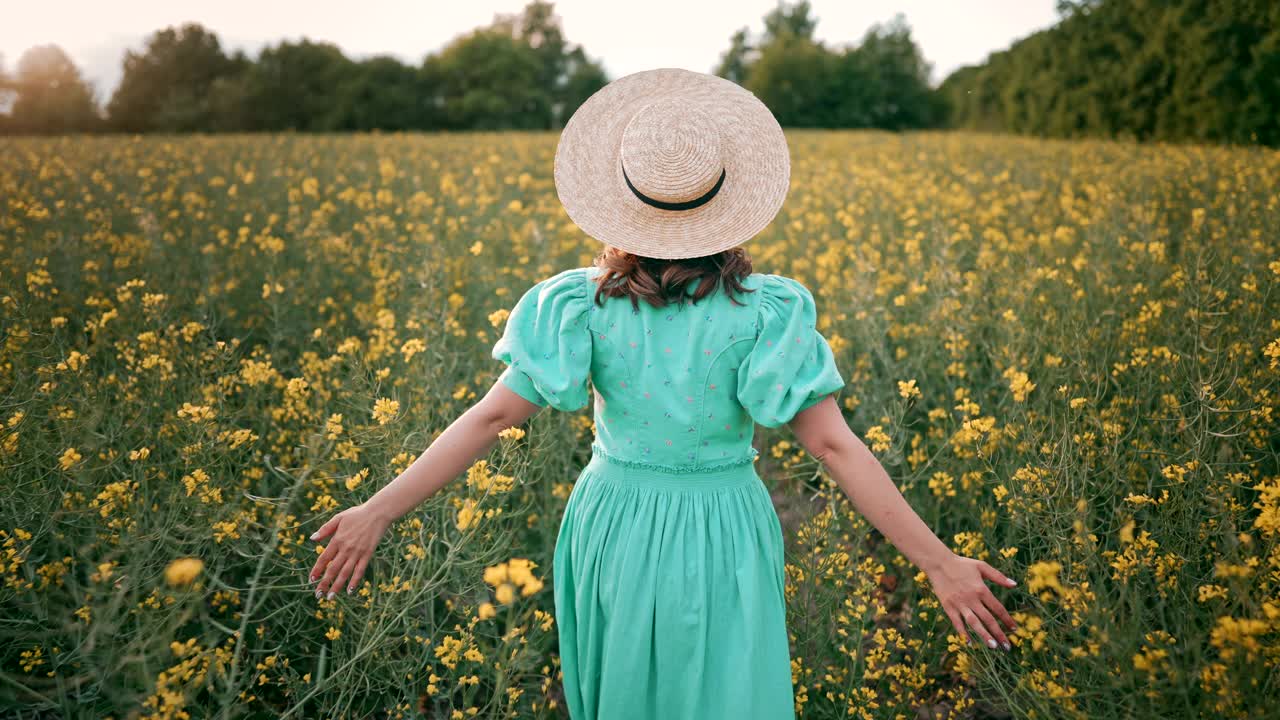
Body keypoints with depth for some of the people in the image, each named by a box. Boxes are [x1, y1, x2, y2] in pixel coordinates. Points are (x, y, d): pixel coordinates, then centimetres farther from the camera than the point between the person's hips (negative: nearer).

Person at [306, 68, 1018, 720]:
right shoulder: (766, 312, -17)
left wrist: (379, 511, -8)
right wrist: (939, 562, -14)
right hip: (724, 543, -1)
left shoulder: (584, 305, -14)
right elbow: (833, 444, -19)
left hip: (612, 532, 2)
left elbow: (490, 418, -15)